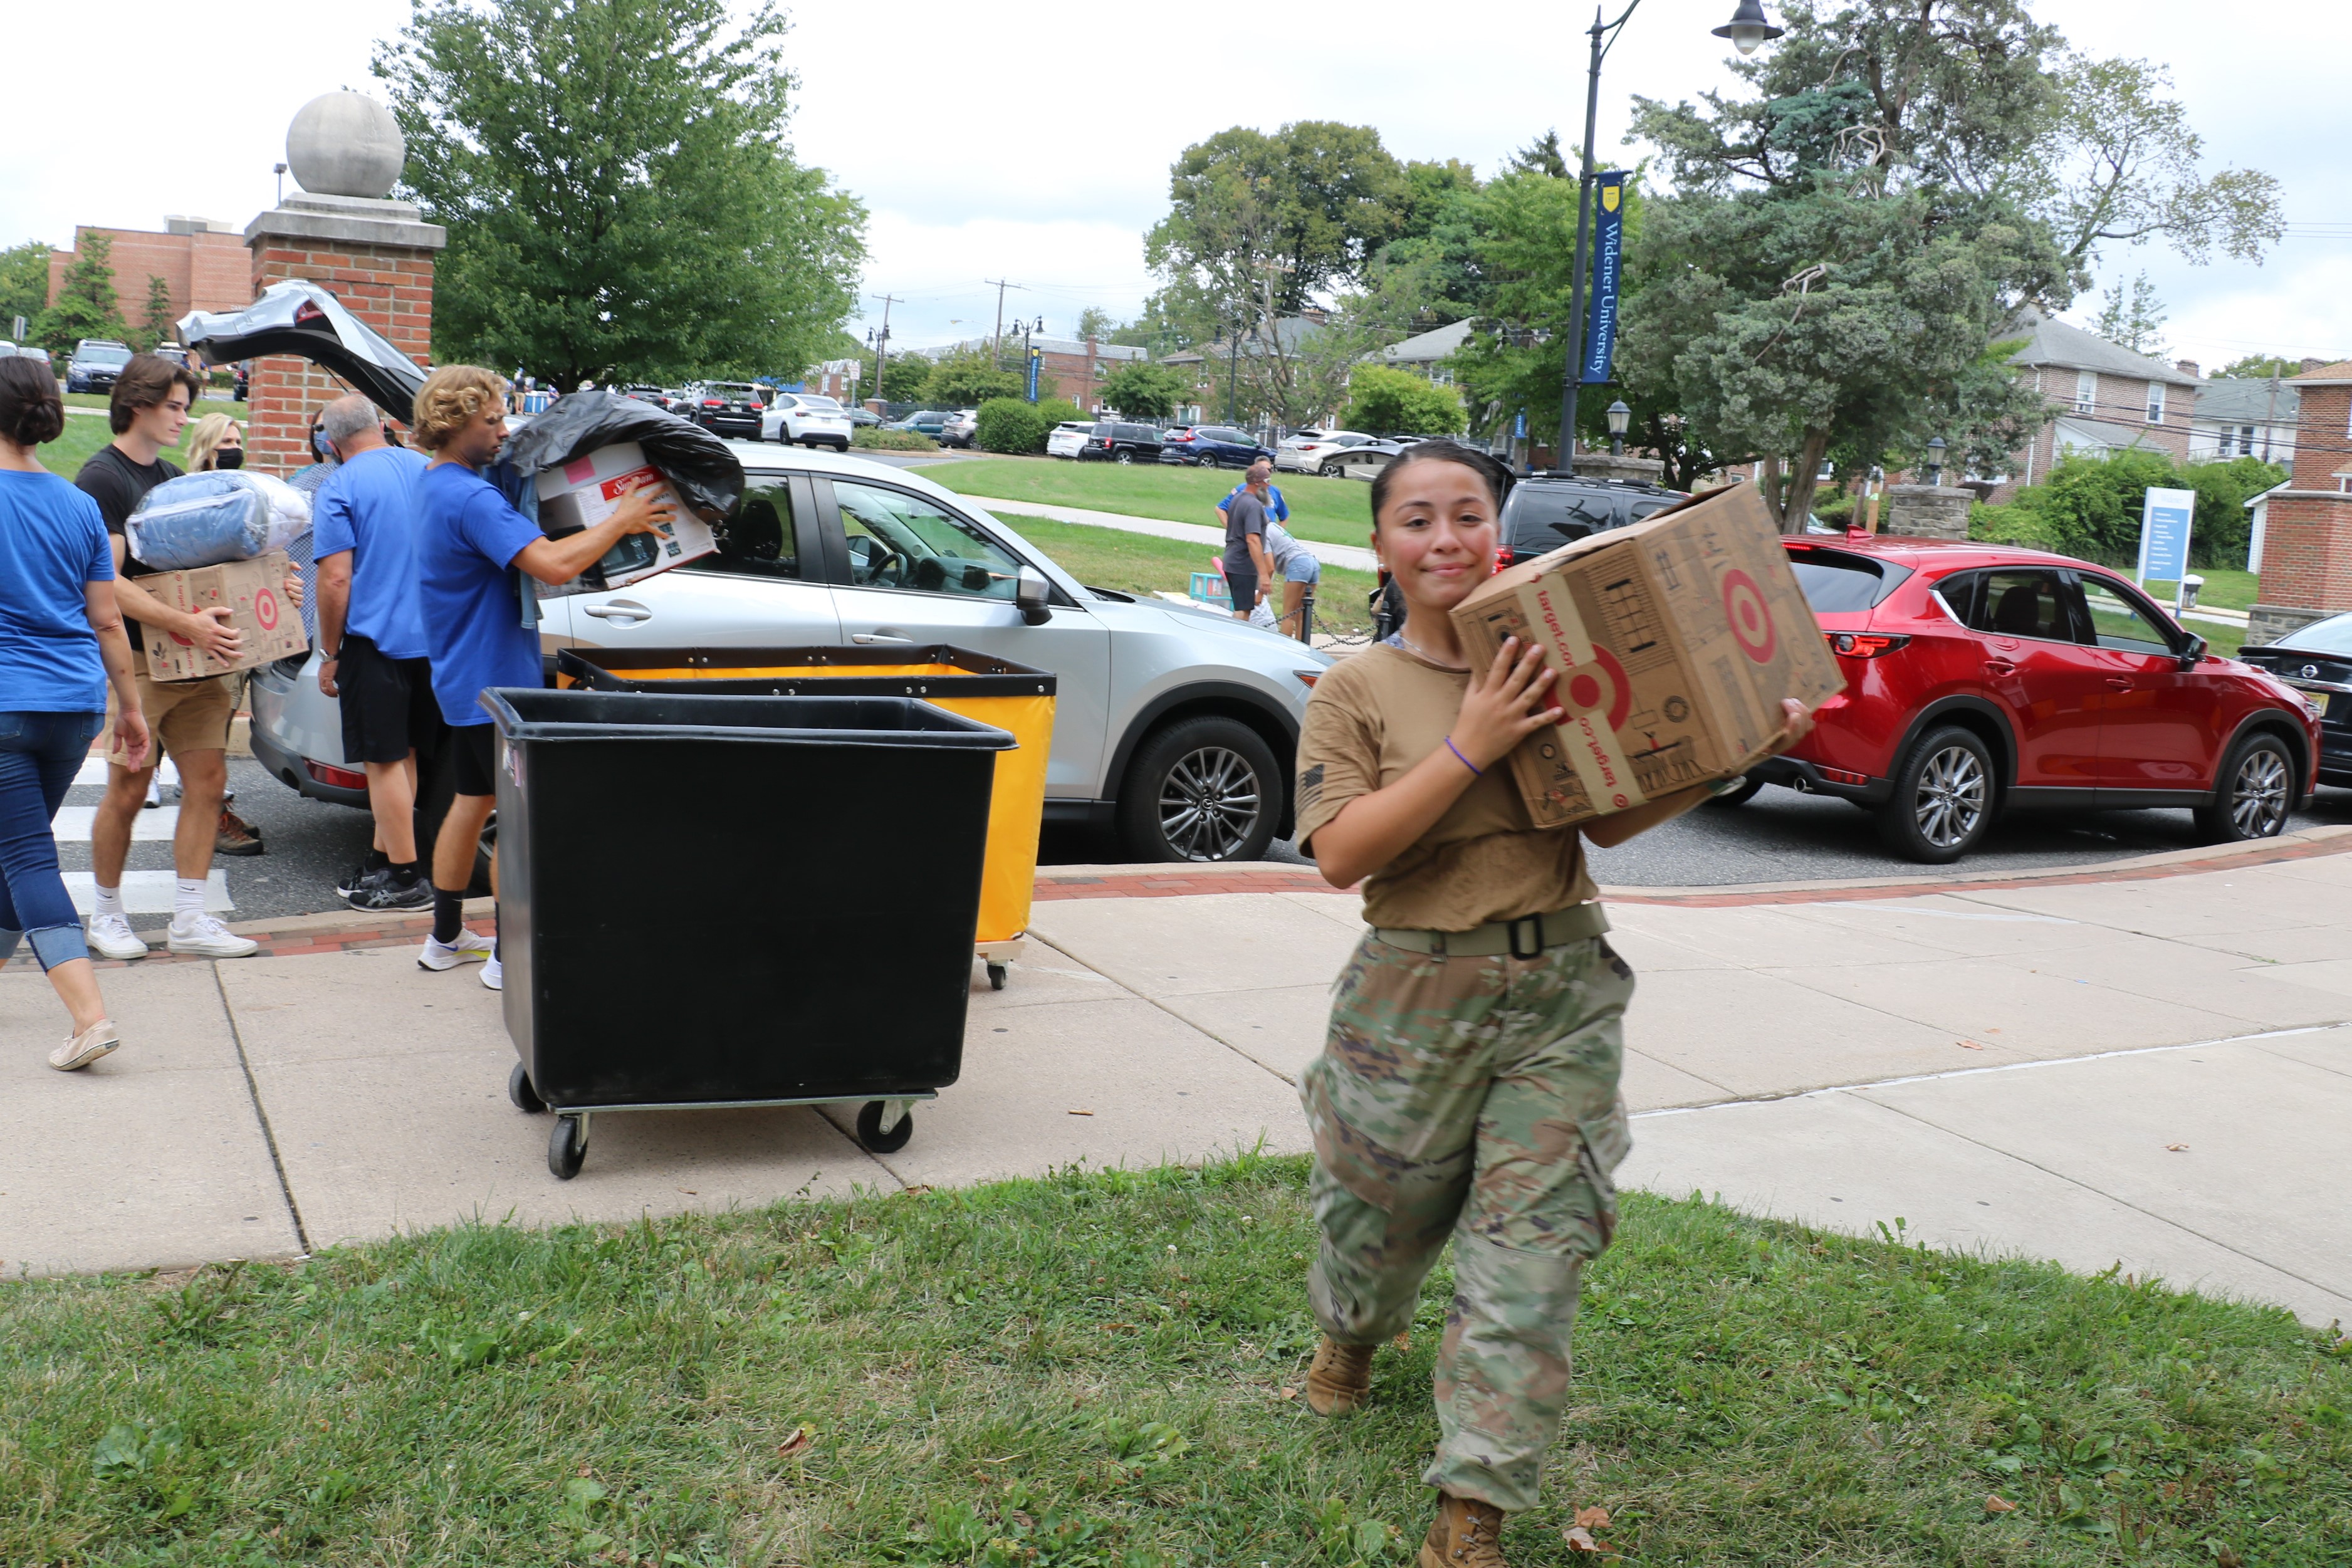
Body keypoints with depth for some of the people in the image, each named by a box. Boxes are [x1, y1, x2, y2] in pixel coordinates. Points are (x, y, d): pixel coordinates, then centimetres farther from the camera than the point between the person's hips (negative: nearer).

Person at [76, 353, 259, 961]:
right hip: (136, 660, -7)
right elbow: (108, 583, -18)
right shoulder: (101, 479, -9)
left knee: (207, 780, 3)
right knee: (128, 791, 0)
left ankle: (189, 919, 8)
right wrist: (186, 623, -27)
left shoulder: (173, 477, 17)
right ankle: (107, 915, 17)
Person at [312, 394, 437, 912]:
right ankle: (384, 861, 23)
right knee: (402, 755, 14)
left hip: (375, 641, -6)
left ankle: (406, 879, 2)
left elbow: (336, 579, -14)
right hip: (432, 639, 6)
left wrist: (329, 654, -5)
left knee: (385, 761, 0)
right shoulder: (427, 472, 8)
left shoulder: (339, 489, -9)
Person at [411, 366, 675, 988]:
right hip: (494, 683, -11)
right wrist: (620, 521, -21)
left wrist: (610, 523, 11)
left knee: (472, 801, 19)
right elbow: (553, 564, -35)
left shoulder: (437, 485, 11)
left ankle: (447, 937, 28)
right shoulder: (469, 498, -23)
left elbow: (514, 542, 24)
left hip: (464, 680, 11)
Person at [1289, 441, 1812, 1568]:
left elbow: (1611, 819, 7)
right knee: (1385, 1211, 17)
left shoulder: (1553, 660, 3)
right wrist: (1467, 749, -22)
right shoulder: (1357, 690, -4)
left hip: (1562, 989, 2)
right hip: (1419, 995, -1)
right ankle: (1352, 1333, 54)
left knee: (1532, 1249, -2)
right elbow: (1340, 854, -15)